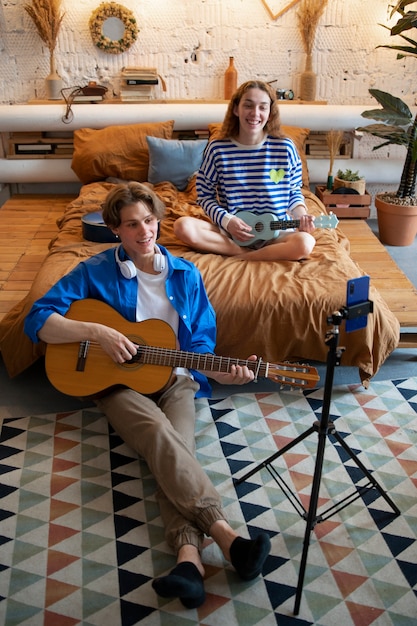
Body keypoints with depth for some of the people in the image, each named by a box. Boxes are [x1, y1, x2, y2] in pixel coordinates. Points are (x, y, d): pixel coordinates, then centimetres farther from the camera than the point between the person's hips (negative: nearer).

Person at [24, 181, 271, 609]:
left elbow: (200, 341, 9)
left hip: (174, 377, 2)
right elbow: (38, 320, -6)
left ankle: (188, 554, -46)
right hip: (118, 381, -2)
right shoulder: (96, 272, 0)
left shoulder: (185, 275, 8)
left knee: (175, 445, -30)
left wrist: (221, 371, -12)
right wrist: (97, 331, -20)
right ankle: (225, 534, -44)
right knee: (159, 432, -34)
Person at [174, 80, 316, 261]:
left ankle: (237, 257, -17)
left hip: (275, 233, 0)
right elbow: (205, 195, 4)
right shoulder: (217, 149, -2)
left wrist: (301, 216, -11)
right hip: (230, 231, 1)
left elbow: (294, 192, 9)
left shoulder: (285, 148, -2)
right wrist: (226, 220, -13)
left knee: (305, 243, -33)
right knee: (183, 226, -25)